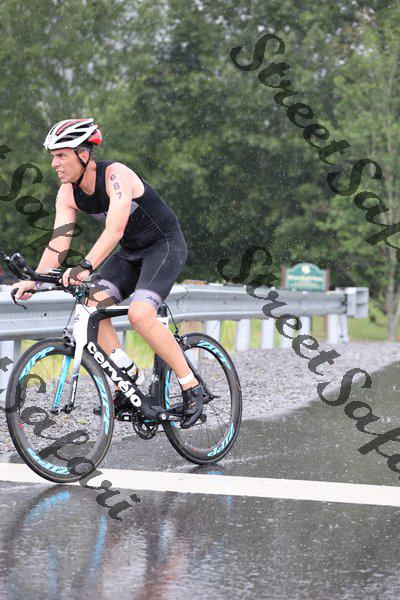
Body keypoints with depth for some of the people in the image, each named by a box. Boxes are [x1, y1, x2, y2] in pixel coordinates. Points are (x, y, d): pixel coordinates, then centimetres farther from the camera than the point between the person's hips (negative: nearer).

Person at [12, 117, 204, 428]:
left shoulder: (116, 175, -27)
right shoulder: (68, 193, -5)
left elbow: (114, 230, -39)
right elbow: (59, 241, -10)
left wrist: (85, 267, -52)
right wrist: (33, 280, -24)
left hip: (165, 245, -7)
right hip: (131, 252, 7)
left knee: (140, 314, -27)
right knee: (93, 307, -13)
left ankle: (191, 386, -14)